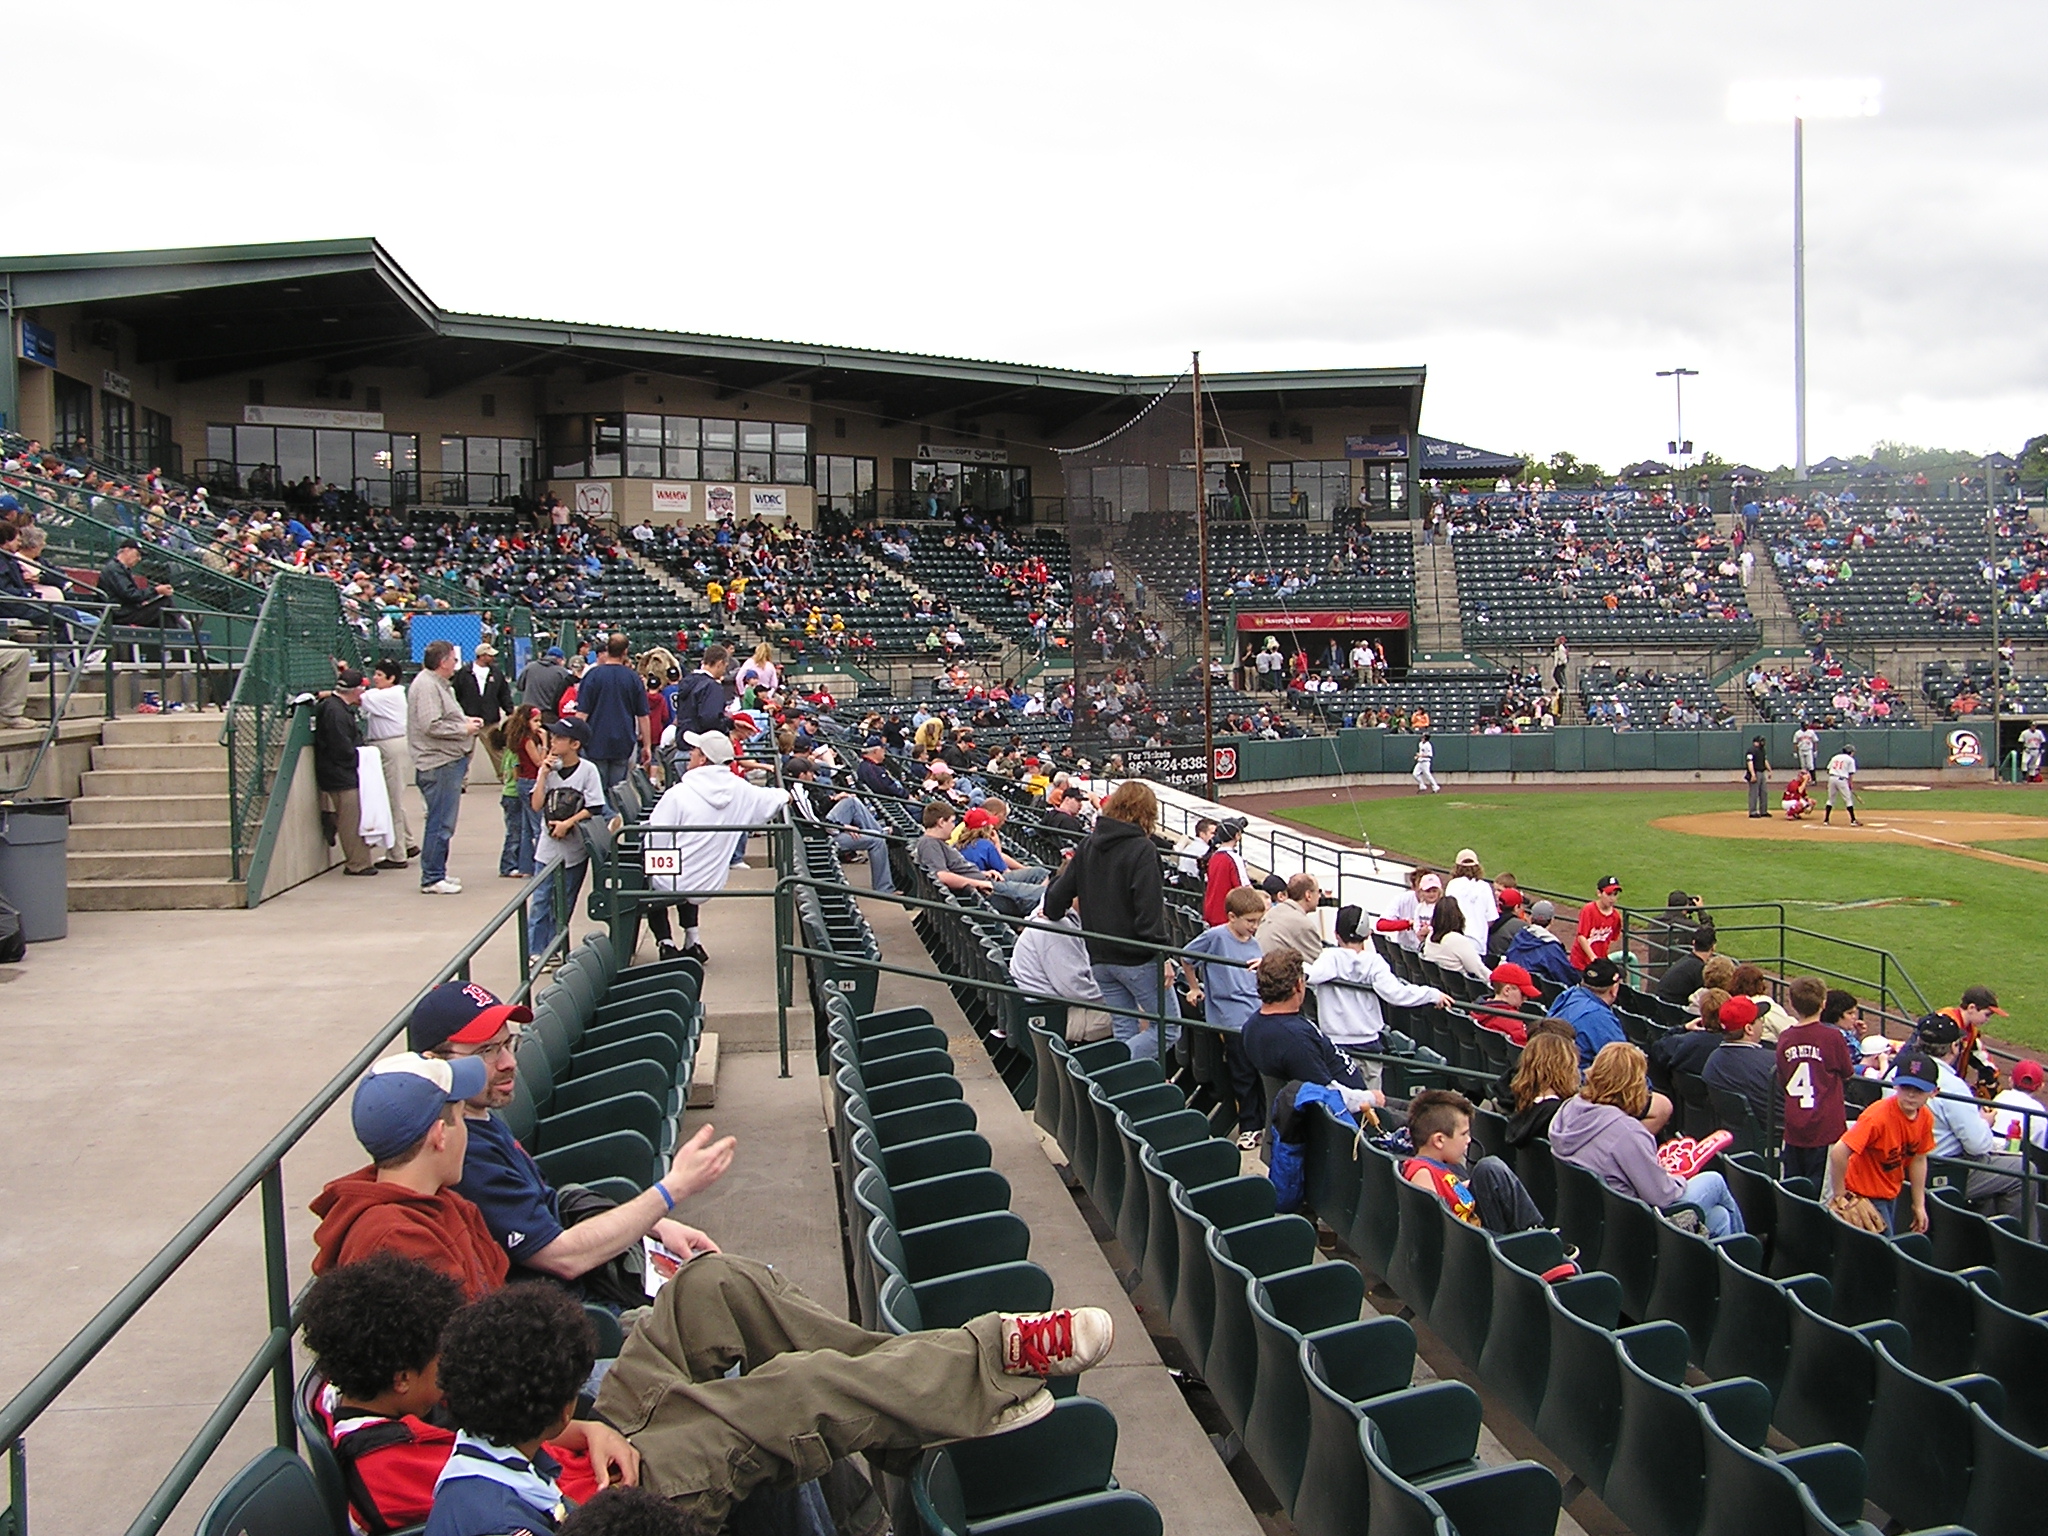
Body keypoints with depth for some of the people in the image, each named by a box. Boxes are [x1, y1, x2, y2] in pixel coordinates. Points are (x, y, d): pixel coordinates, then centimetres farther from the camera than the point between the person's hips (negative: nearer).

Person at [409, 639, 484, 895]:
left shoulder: (438, 684, 19)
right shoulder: (426, 686, -15)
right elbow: (432, 726, -23)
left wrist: (465, 720, 10)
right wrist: (464, 729, -13)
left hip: (450, 762, 11)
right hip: (439, 764, -11)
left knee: (443, 822, 15)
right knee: (440, 823, -7)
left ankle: (436, 873, 23)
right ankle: (432, 879, -1)